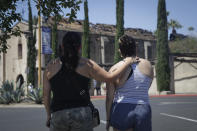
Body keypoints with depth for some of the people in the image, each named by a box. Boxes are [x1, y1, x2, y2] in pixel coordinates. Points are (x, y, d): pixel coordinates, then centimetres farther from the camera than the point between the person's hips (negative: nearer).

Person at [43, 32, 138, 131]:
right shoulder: (86, 64, 0)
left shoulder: (50, 66, 5)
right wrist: (127, 63, 20)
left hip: (58, 115, 1)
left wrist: (48, 115, 21)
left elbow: (46, 94, 7)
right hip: (82, 113, -1)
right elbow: (110, 78, 7)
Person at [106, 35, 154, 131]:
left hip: (121, 112, -1)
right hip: (143, 112, 2)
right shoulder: (148, 65, 2)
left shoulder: (115, 69, -5)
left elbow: (109, 97, -4)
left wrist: (108, 119, 4)